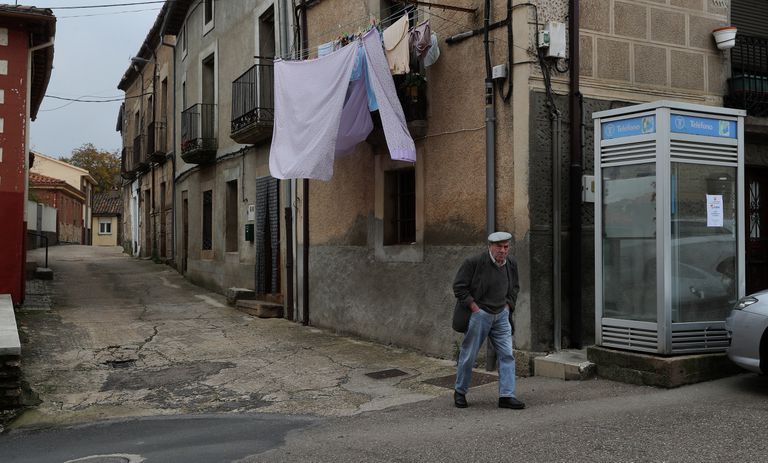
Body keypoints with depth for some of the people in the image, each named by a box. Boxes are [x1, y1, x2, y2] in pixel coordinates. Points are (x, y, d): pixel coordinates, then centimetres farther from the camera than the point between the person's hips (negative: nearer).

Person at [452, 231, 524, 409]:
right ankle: (460, 392, 22)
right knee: (468, 355, 4)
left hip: (501, 315, 5)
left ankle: (507, 396, 5)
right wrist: (474, 306, -13)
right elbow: (459, 286, -11)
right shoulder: (474, 262, -16)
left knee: (507, 354, -1)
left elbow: (514, 287, 20)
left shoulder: (511, 264, 3)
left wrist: (508, 304, 8)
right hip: (479, 314, -5)